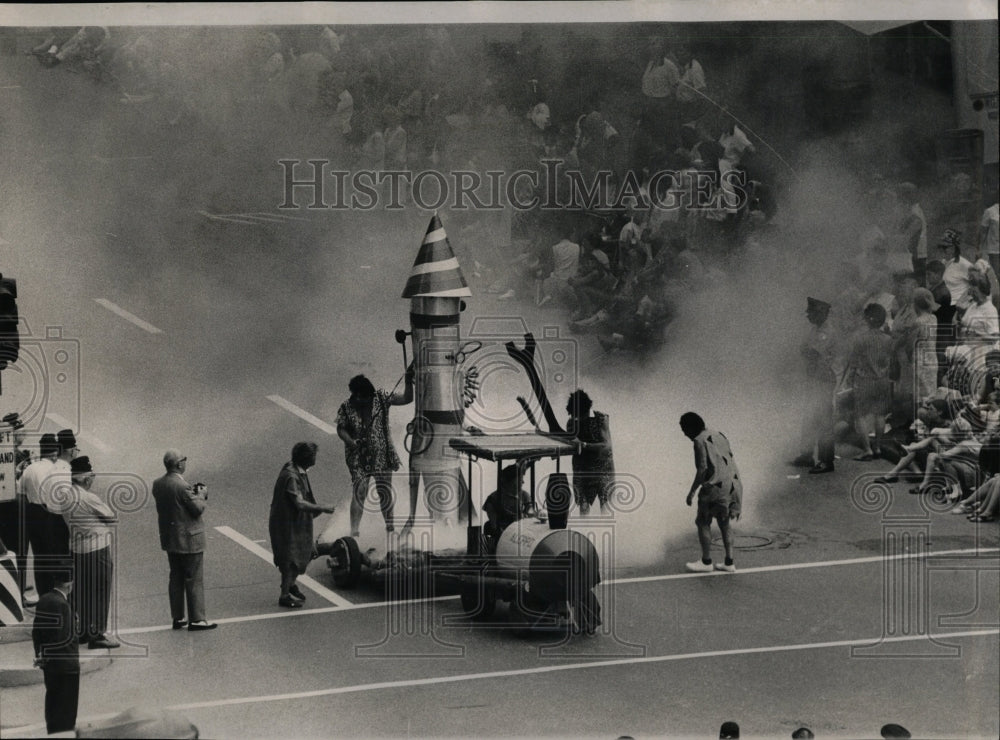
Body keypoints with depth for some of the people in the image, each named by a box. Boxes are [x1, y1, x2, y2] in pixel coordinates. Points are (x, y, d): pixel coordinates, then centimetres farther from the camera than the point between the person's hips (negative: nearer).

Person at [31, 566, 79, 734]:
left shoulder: (43, 600, 5)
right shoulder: (62, 604, -21)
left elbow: (36, 631, 10)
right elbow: (66, 638, -22)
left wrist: (40, 654, 12)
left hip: (48, 662, 9)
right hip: (65, 663, -9)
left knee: (52, 701, 19)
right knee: (66, 707, 0)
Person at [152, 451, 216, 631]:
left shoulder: (157, 484, 1)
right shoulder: (182, 486, -23)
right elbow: (198, 508, -18)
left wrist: (194, 493, 8)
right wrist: (202, 494, 0)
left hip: (169, 539, 8)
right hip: (188, 540, -8)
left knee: (176, 578, 16)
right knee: (194, 580, 1)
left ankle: (177, 618, 21)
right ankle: (196, 619, 5)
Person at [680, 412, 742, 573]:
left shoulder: (700, 441, -9)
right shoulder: (719, 436, 16)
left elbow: (702, 470, -16)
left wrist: (692, 491, -7)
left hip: (716, 487, -8)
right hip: (733, 484, 8)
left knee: (703, 522, 6)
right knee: (724, 523, 16)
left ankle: (706, 562, 11)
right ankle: (729, 563, 16)